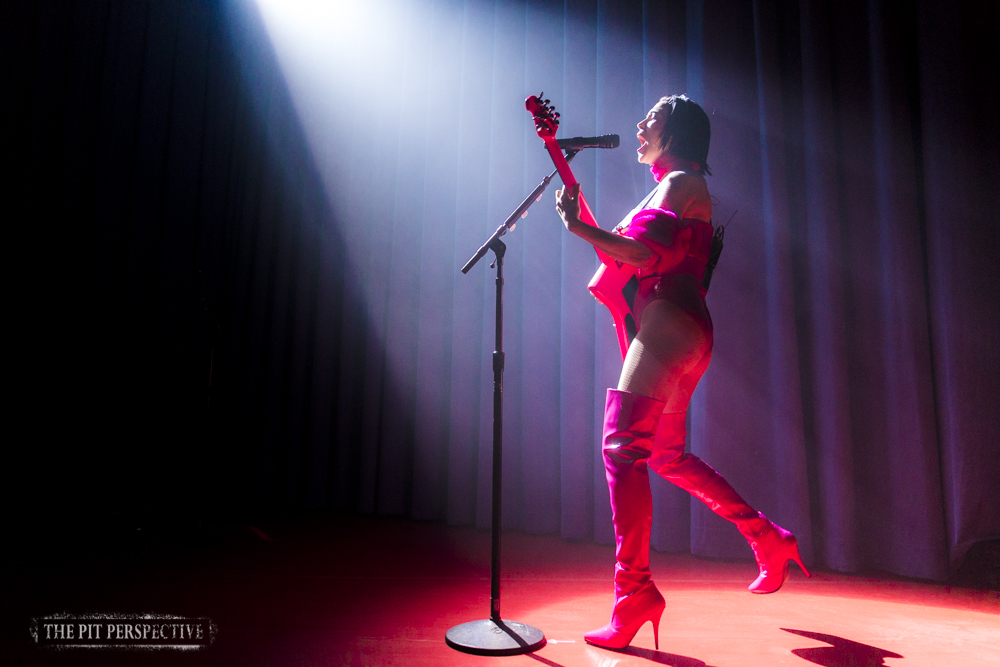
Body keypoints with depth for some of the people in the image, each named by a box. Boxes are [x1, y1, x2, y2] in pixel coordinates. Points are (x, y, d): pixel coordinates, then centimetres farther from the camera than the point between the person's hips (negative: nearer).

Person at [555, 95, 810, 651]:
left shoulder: (680, 182, -3)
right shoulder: (678, 187, 26)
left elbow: (642, 252, -19)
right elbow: (644, 259, 24)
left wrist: (578, 226, -17)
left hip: (669, 327, -10)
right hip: (685, 333, 10)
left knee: (622, 447, -15)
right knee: (666, 455, 15)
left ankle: (635, 591, -11)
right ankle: (768, 537, 23)